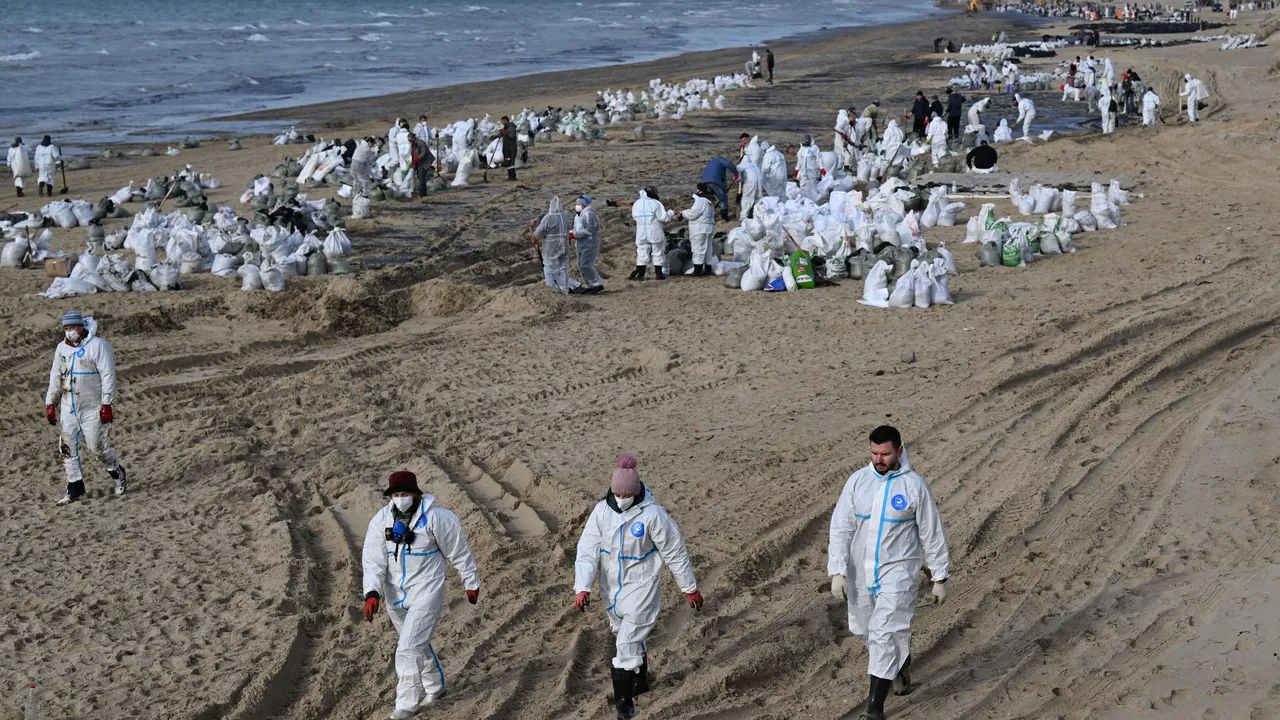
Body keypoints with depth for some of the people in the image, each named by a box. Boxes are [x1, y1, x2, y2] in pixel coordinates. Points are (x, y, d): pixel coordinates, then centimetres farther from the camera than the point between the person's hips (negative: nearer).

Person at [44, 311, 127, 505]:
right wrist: (50, 404, 13)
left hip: (93, 408, -6)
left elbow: (108, 376, -14)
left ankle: (118, 473, 24)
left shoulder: (97, 346, -12)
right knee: (67, 448, 0)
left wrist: (107, 404, -18)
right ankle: (75, 489, 7)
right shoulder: (61, 348, 8)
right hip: (69, 407, 6)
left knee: (97, 447, -3)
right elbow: (55, 377, 16)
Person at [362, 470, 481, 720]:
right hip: (395, 594, 5)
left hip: (426, 592, -5)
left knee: (409, 647, -14)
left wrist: (471, 584, 5)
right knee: (419, 644, 22)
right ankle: (434, 688, 44)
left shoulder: (436, 518, -16)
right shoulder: (381, 520, -5)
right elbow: (373, 560, -8)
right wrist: (372, 593, -20)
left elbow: (460, 553, -4)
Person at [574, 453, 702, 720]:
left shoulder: (653, 515, -19)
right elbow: (587, 551, -11)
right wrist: (582, 587, -22)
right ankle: (640, 682, 45)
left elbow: (675, 553, -10)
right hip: (612, 587, 5)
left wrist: (690, 588, -3)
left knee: (627, 644, -9)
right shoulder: (602, 511, -9)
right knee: (632, 638, 23)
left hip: (640, 587, -5)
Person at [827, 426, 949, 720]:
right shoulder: (857, 481, -2)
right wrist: (837, 572, -10)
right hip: (860, 573, 4)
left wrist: (940, 577, 1)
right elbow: (840, 528, -2)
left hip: (897, 571, -4)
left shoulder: (914, 485, -9)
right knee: (871, 631, 17)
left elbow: (932, 533, -2)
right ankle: (901, 665, 48)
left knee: (883, 635, -14)